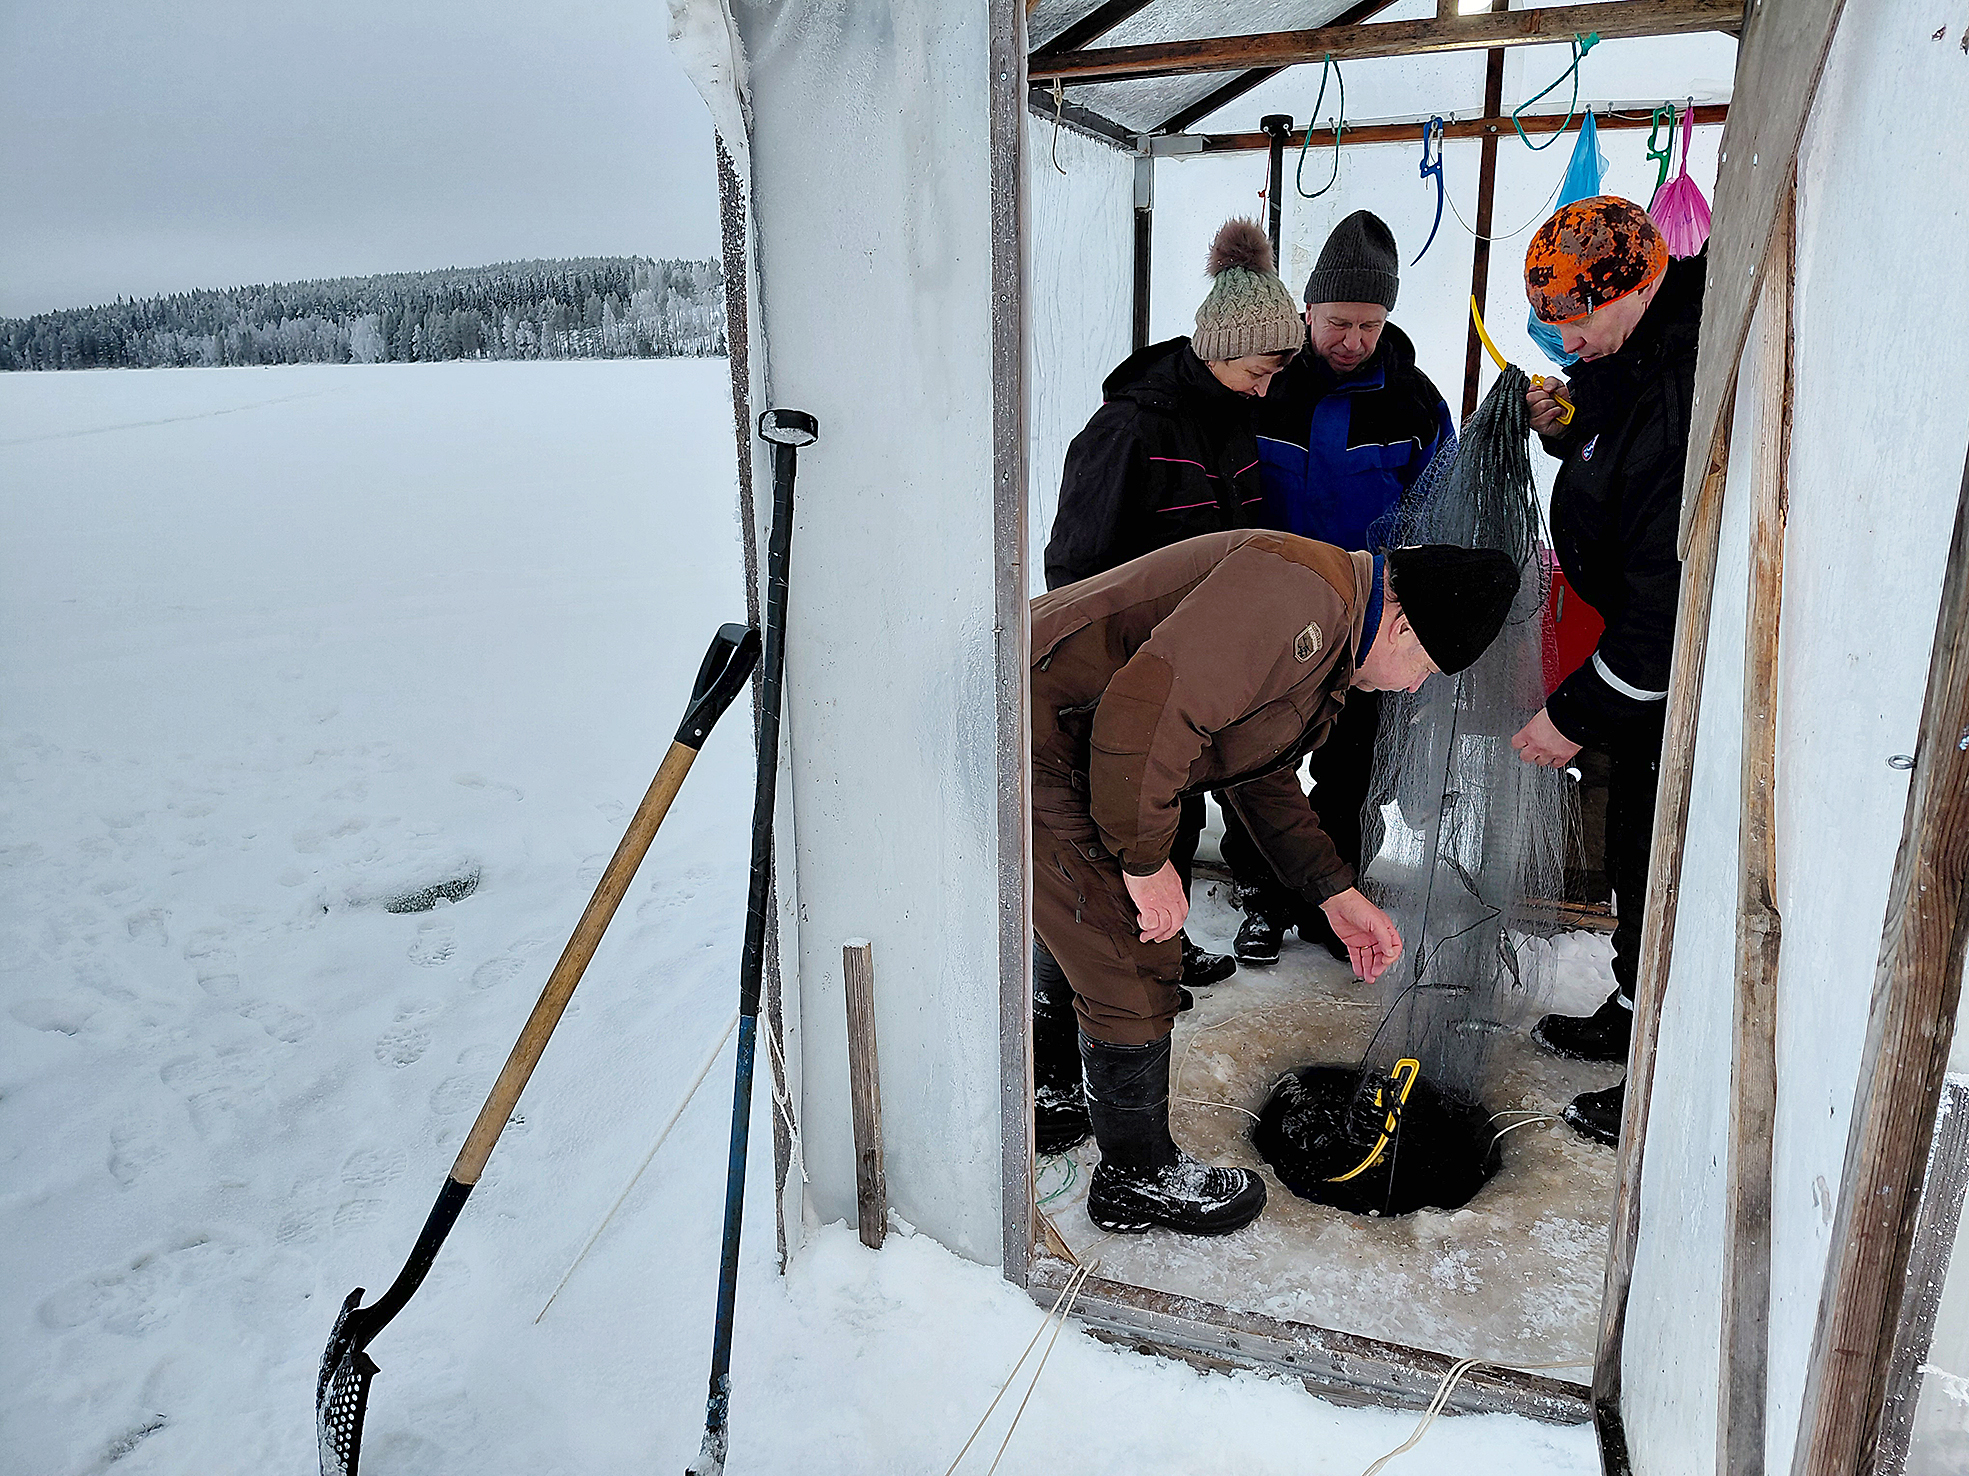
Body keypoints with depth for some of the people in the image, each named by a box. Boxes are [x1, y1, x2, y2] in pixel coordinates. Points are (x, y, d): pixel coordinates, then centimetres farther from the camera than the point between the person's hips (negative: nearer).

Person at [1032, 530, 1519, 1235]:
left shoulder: (1330, 639, 14)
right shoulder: (1302, 593, -22)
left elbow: (1264, 777, 24)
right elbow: (1143, 714, -30)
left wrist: (1335, 893, 19)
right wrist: (1146, 859, -18)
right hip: (1037, 749, -10)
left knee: (1097, 944, 22)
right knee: (1137, 973, 1)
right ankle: (1137, 1179, 23)